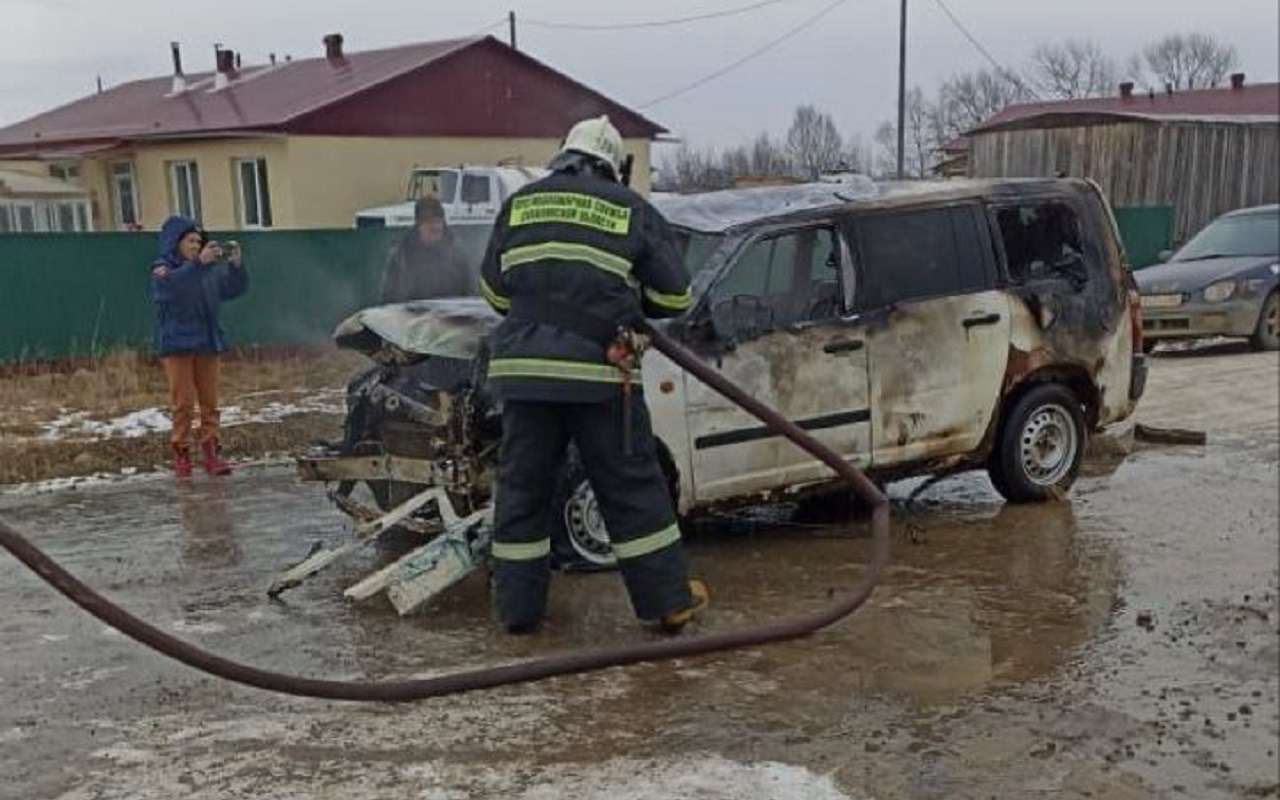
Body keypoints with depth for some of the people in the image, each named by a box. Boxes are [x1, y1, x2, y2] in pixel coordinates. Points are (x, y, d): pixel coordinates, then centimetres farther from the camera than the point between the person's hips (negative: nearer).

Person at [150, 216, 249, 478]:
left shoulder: (210, 270, 8)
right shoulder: (162, 270, -4)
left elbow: (235, 288, 6)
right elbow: (171, 285, -26)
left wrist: (236, 263, -11)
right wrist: (199, 263, -35)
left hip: (208, 343, 4)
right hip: (177, 345, -4)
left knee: (210, 402, 4)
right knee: (183, 402, -3)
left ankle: (211, 452, 8)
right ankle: (181, 454, 4)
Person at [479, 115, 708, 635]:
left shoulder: (520, 204, 13)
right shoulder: (631, 210, 7)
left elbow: (493, 289, 18)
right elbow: (674, 296, 8)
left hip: (522, 367, 2)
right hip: (598, 369, -2)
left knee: (521, 488, 11)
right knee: (631, 489, 7)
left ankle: (518, 608, 17)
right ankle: (669, 601, 15)